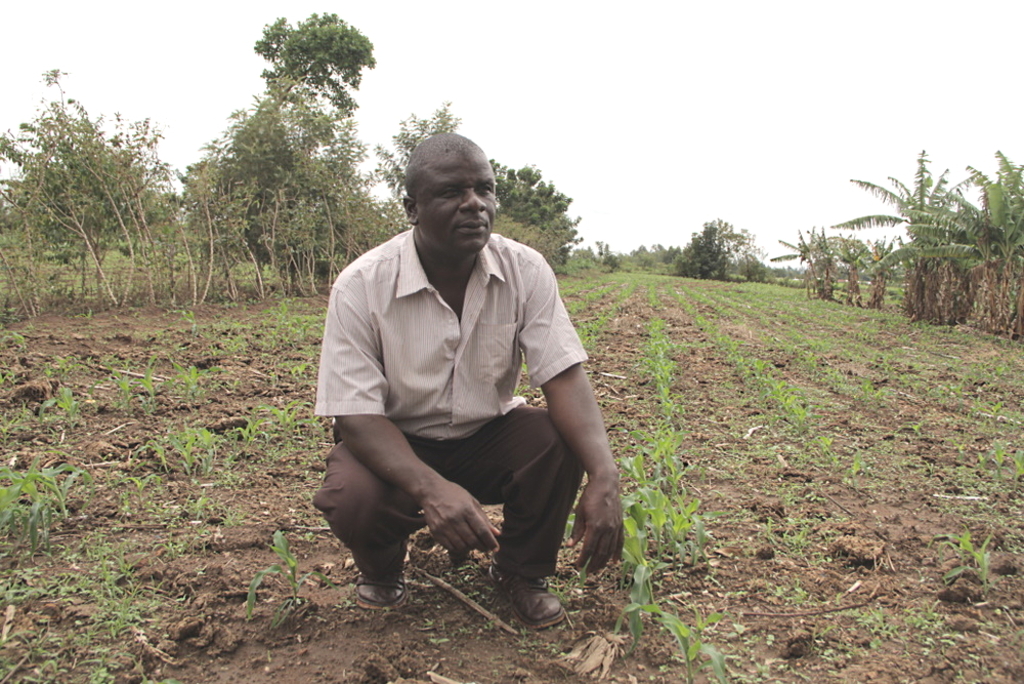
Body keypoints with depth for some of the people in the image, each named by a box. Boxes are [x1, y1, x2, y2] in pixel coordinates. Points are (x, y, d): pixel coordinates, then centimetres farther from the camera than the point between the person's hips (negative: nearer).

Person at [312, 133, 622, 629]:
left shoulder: (526, 271, -14)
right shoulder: (361, 286, -21)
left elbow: (565, 376, -19)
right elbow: (355, 414, -23)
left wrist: (604, 477, -36)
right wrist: (431, 488, -42)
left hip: (487, 436, 3)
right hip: (394, 444, -2)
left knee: (559, 442, -26)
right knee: (351, 498, -32)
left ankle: (519, 573, 4)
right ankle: (381, 570, 8)